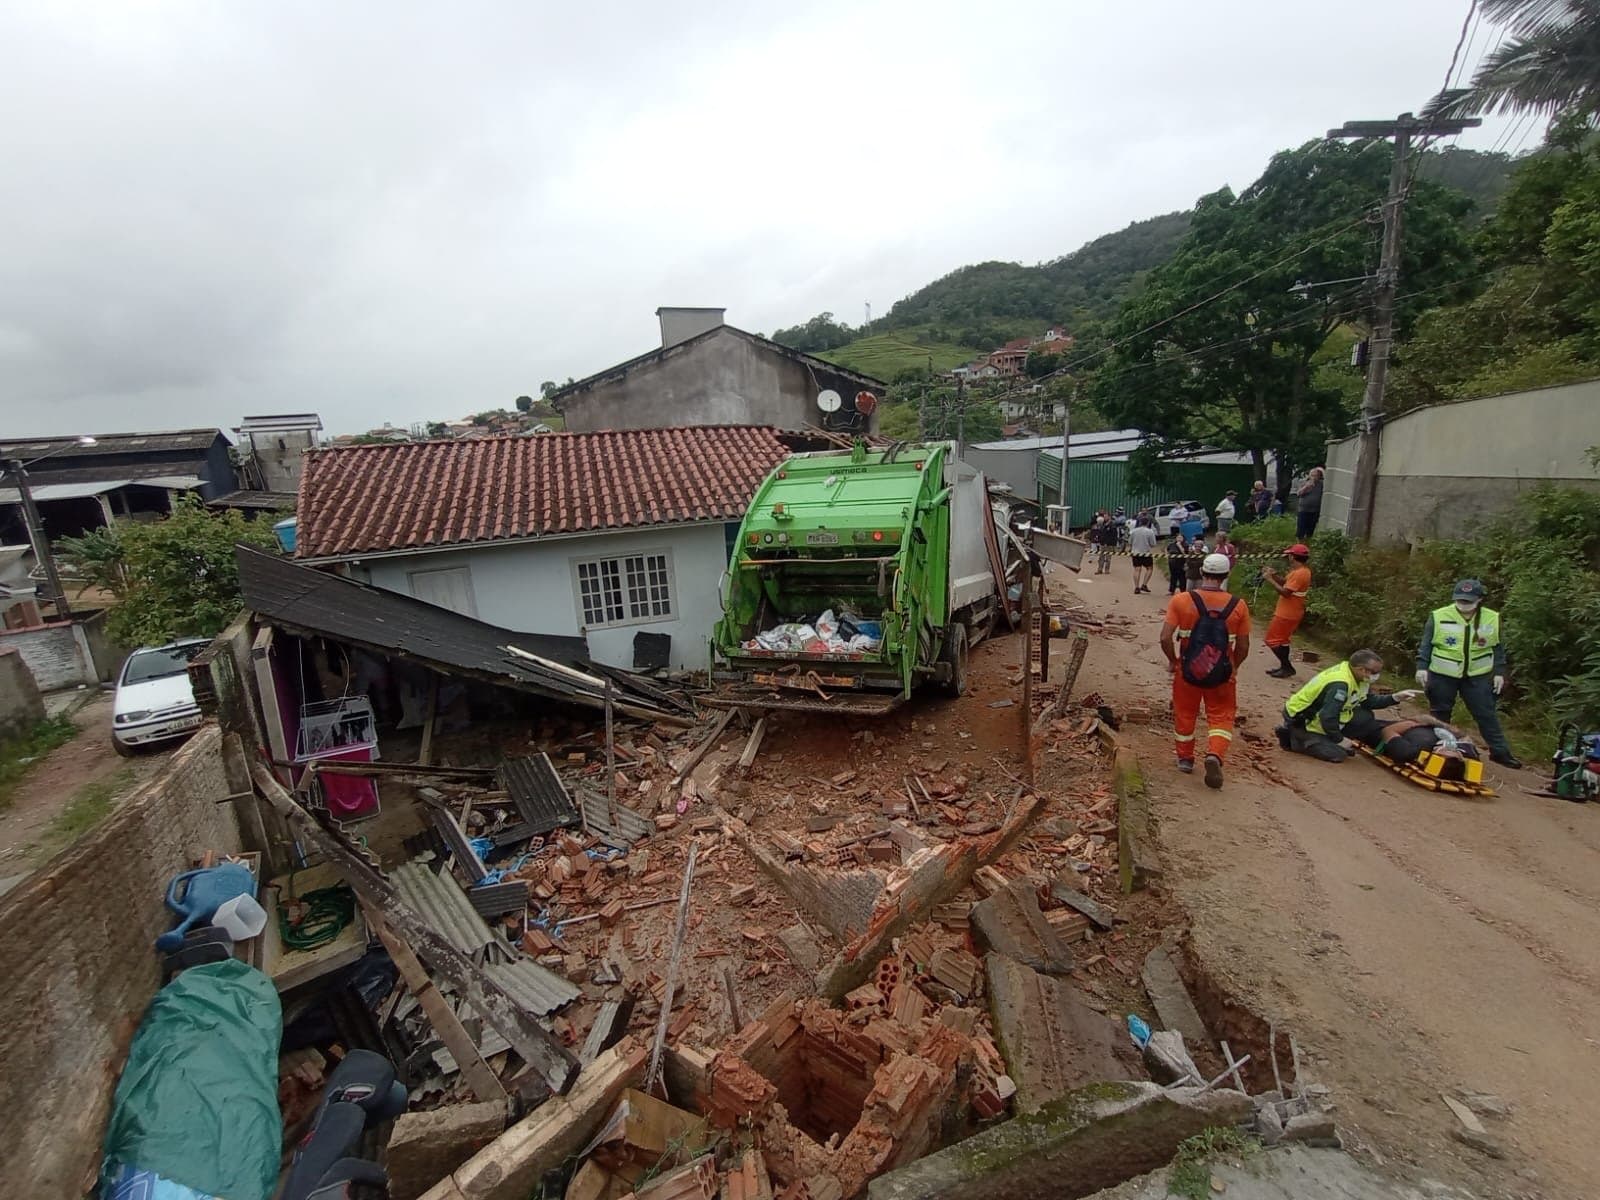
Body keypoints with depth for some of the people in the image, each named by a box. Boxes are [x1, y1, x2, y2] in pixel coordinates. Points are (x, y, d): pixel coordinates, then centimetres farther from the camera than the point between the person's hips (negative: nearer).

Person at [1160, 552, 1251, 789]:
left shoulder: (1181, 600, -13)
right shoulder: (1238, 605, -8)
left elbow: (1166, 638, -15)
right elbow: (1243, 647, -2)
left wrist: (1172, 661, 3)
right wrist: (1233, 667, 16)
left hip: (1187, 670, 0)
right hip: (1222, 673, 0)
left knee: (1184, 714, 19)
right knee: (1221, 716, 14)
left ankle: (1185, 759, 31)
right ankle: (1215, 755, -8)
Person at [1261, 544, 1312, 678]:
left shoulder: (1299, 573, -24)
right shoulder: (1300, 571, 9)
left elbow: (1285, 592, -28)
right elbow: (1285, 583, 15)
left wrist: (1269, 579, -21)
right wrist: (1273, 575, 0)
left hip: (1287, 614, -10)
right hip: (1289, 612, 10)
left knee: (1272, 640, -3)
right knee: (1281, 640, 19)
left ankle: (1287, 668, 0)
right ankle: (1284, 667, 25)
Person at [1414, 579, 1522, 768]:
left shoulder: (1492, 619, 0)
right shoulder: (1438, 617, -8)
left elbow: (1498, 648, 9)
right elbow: (1425, 644, -3)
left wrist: (1499, 672, 5)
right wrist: (1422, 667, -11)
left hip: (1478, 676, 2)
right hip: (1442, 675, -2)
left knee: (1487, 714, 7)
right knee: (1439, 714, 9)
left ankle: (1500, 751, 19)